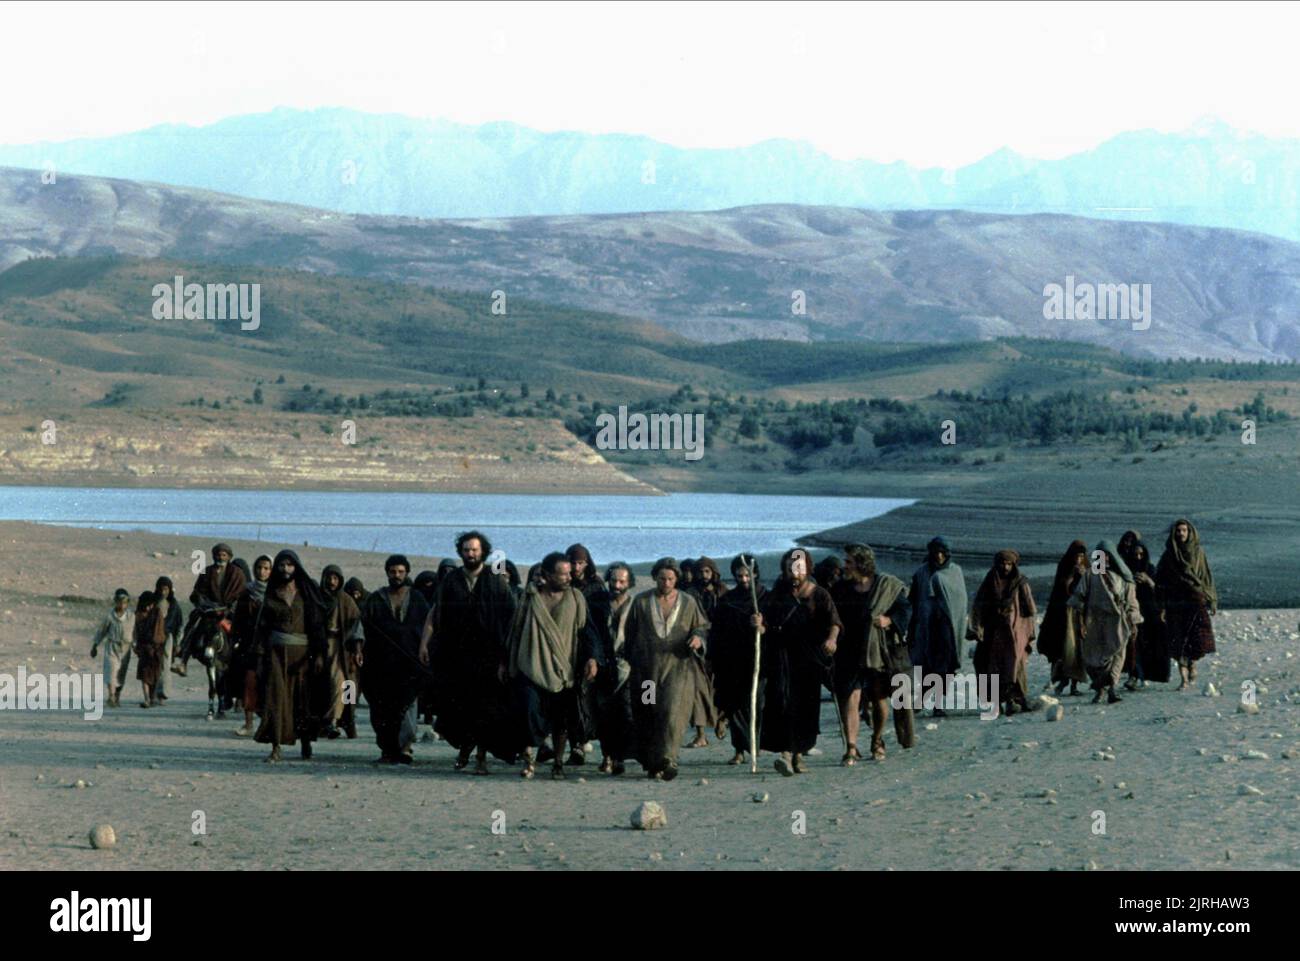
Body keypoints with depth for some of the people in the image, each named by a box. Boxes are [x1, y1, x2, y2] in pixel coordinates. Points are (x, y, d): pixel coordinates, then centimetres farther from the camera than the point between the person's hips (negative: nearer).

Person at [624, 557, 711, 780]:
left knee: (673, 711, -17)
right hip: (647, 667, 1)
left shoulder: (688, 602, 6)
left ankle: (666, 760, -21)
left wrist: (698, 637, -8)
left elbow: (702, 626, 15)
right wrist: (630, 664, 10)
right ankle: (650, 763, 13)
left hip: (678, 665, -1)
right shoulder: (641, 602, 6)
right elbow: (630, 634, 11)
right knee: (647, 716, 2)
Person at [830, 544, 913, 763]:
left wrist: (889, 620, -18)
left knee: (879, 699, 11)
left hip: (881, 651, -1)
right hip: (850, 652, 1)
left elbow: (905, 608, -1)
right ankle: (851, 748, -14)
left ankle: (877, 741, 33)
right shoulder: (841, 588, 5)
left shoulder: (887, 585, -2)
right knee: (850, 698, -12)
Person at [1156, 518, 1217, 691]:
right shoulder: (1168, 555, 5)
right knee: (1179, 641, -4)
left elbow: (1207, 577, 7)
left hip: (1196, 601, 0)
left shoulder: (1198, 552, 6)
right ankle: (1184, 679, 0)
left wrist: (1212, 601, 1)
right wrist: (1161, 606, -2)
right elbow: (1160, 581, 5)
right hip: (1176, 604, 0)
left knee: (1199, 639, -8)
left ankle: (1192, 662, 23)